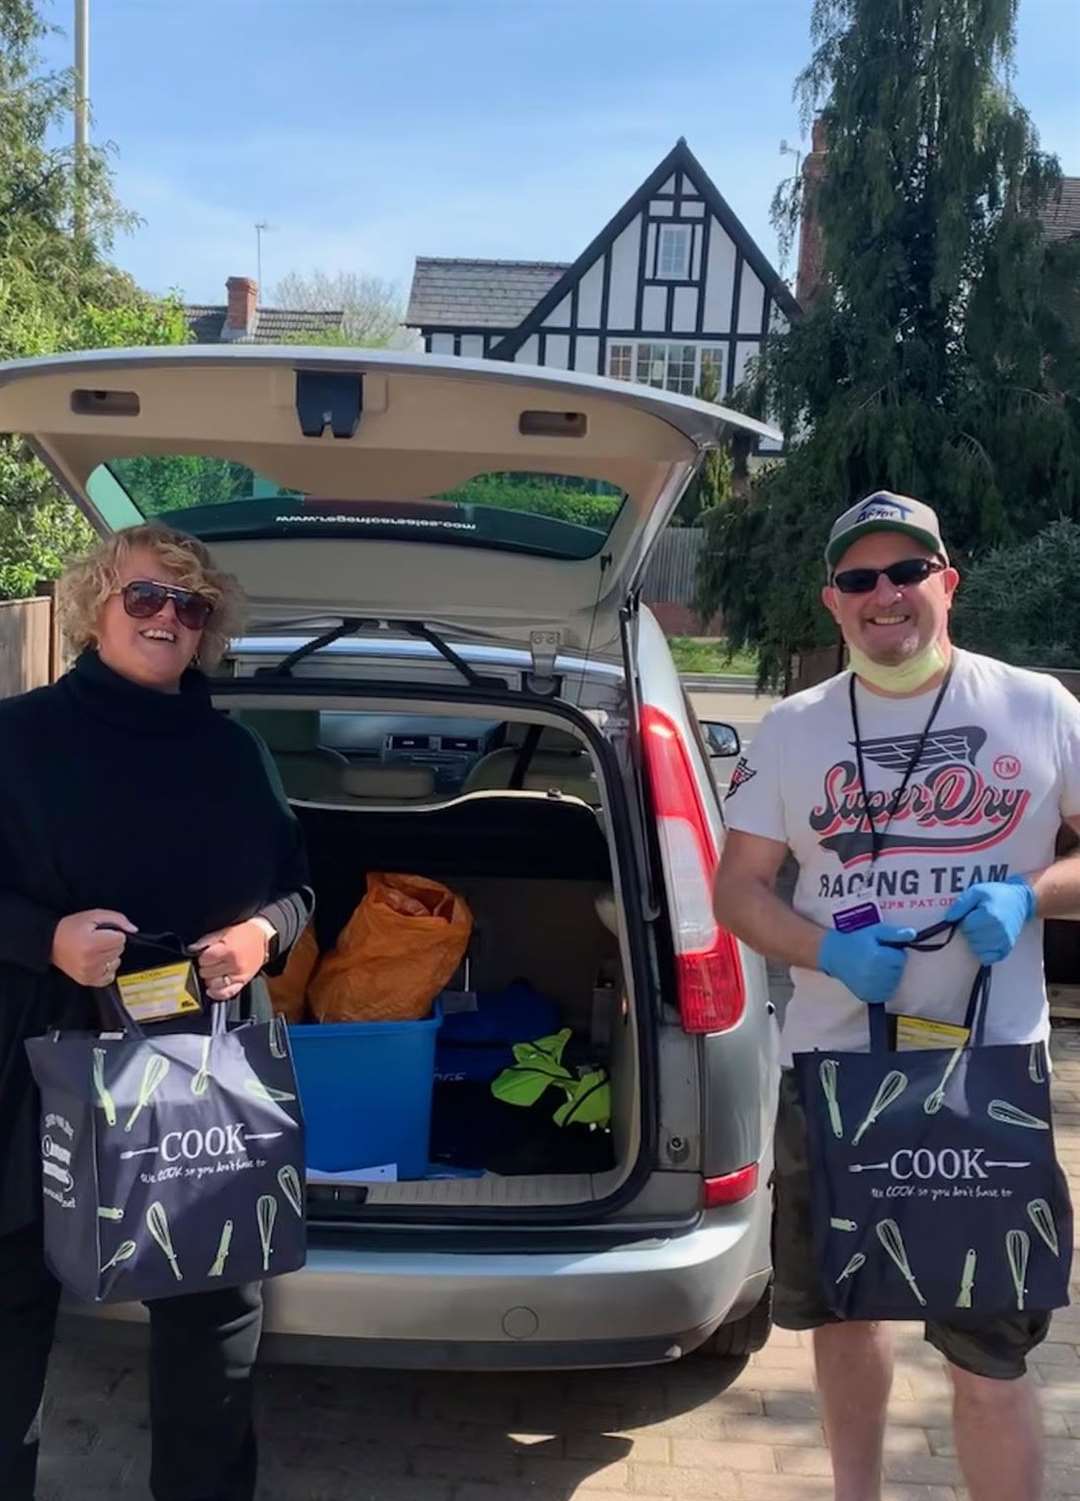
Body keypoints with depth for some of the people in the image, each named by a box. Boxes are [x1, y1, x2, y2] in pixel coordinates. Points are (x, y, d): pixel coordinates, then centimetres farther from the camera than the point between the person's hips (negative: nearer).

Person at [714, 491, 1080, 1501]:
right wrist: (830, 952, -14)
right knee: (842, 1306, 18)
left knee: (989, 1356, 2)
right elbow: (737, 889, 4)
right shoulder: (791, 730, 5)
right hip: (832, 1064, 3)